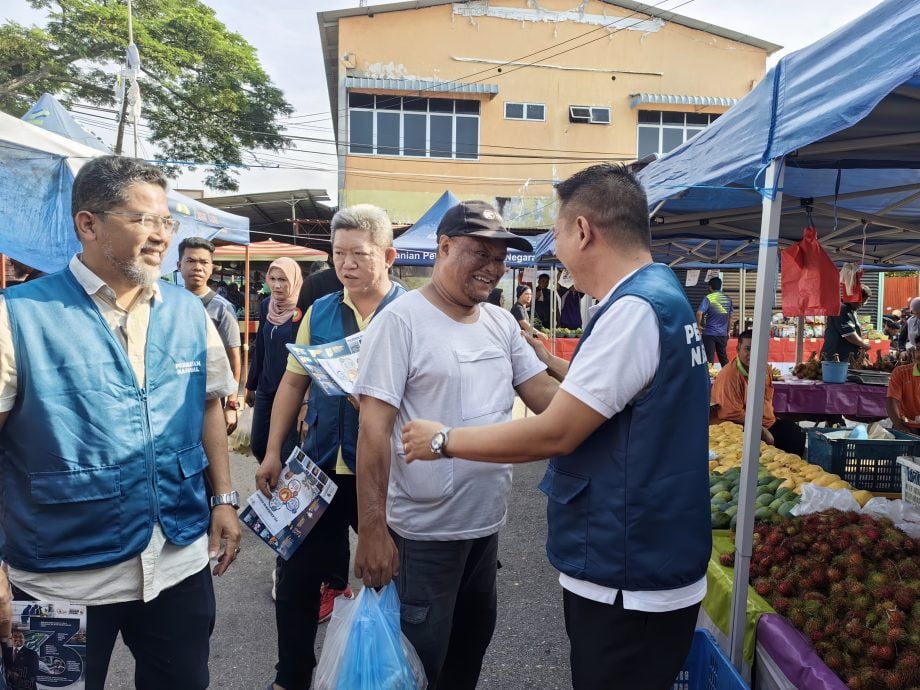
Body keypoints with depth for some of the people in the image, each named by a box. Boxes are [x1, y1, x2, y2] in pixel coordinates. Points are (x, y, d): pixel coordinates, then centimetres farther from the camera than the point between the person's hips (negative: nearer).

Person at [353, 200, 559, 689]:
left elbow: (545, 393, 6)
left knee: (473, 642, 25)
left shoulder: (502, 323, 5)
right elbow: (374, 428, -18)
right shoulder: (400, 320, -15)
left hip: (486, 522, 7)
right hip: (423, 531, -7)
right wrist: (371, 529, -20)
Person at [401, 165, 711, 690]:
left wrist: (443, 441, -12)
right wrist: (544, 359, 20)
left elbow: (554, 433, -23)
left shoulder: (634, 309, -24)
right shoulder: (661, 295, 8)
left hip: (629, 581, -10)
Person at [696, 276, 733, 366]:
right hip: (723, 334, 5)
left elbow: (699, 313, -24)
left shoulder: (708, 298, -11)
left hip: (709, 333, -5)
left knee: (709, 358, 0)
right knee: (723, 357, 17)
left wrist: (699, 325, -8)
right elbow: (730, 317, 15)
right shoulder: (728, 299, 6)